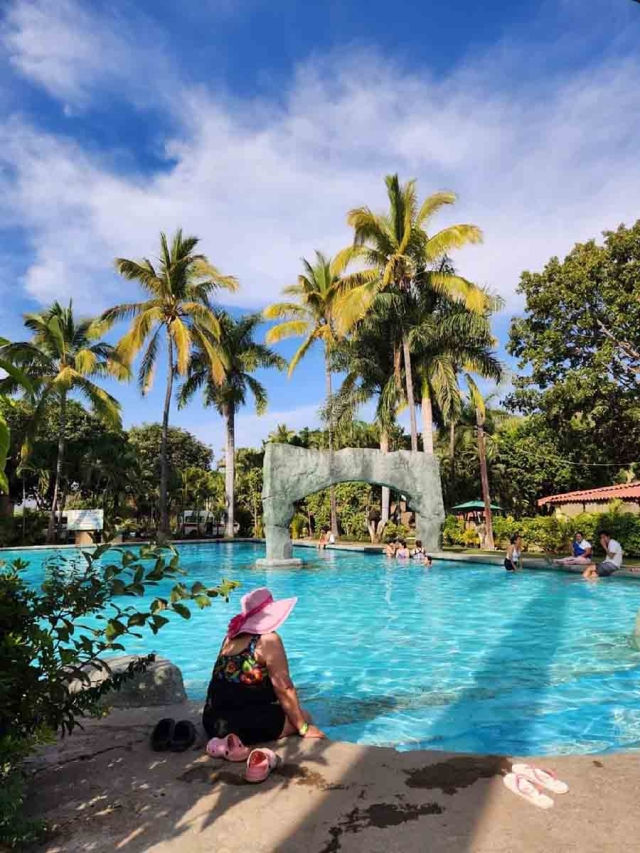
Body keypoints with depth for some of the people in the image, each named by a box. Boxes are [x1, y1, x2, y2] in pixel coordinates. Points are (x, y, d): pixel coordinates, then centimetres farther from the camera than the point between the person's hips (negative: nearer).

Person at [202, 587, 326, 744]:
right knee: (304, 716, 8)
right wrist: (304, 728, -3)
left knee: (278, 709, 28)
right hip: (242, 725, -8)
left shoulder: (231, 637, 10)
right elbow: (283, 688, -11)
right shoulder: (268, 639, -12)